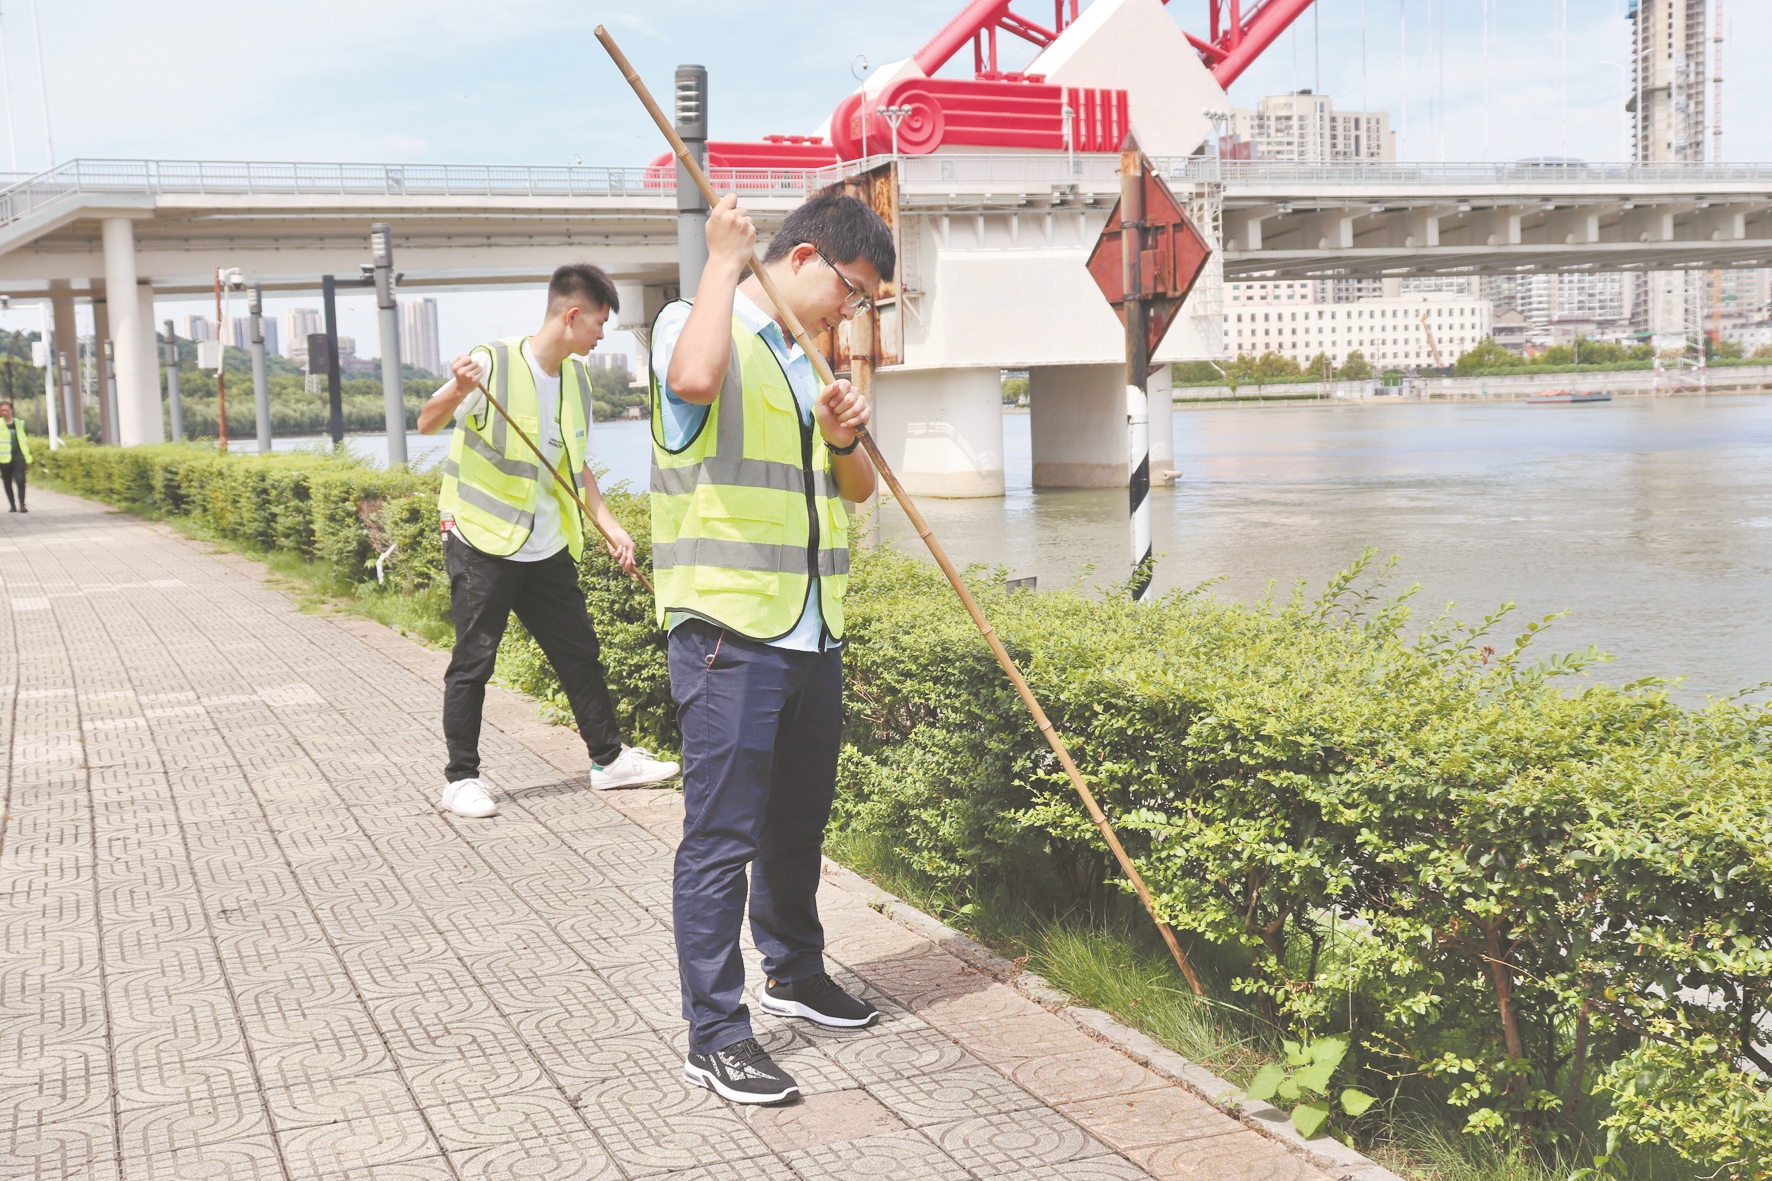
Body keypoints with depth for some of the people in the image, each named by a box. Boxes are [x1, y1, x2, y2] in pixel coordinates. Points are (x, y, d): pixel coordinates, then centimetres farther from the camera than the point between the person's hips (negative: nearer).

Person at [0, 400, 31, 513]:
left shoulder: (19, 424, 11)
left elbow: (25, 440, 19)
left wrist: (27, 458, 17)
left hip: (19, 457, 1)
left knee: (20, 480, -14)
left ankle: (21, 504, -12)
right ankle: (12, 505, 16)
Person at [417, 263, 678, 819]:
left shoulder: (576, 377, 8)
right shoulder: (493, 363, -14)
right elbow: (426, 424, -18)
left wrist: (608, 524, 7)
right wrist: (458, 391, -38)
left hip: (548, 547, 7)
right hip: (482, 542, -7)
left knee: (580, 652, 11)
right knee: (473, 662, -1)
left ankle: (609, 758, 24)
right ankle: (461, 778, 10)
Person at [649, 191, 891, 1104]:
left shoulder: (806, 360, 19)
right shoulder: (693, 324, -7)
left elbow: (856, 492, 19)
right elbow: (693, 379, -34)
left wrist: (841, 440, -3)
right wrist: (724, 260, -23)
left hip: (811, 633, 8)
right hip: (728, 632, -8)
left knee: (799, 819, 20)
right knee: (723, 837, -5)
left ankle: (793, 970, 38)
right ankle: (715, 1036, 2)